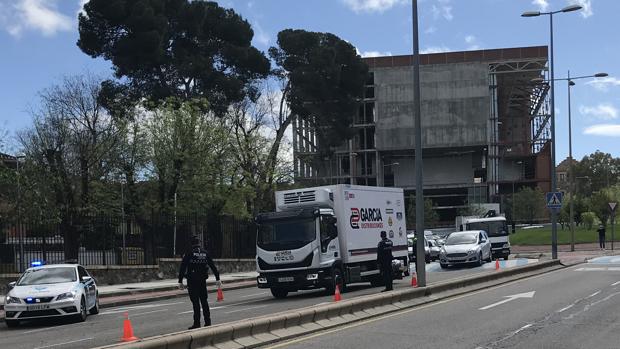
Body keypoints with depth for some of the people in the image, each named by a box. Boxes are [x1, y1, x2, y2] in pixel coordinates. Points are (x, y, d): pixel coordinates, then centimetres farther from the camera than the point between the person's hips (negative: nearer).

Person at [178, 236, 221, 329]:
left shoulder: (189, 254, -5)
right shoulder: (205, 254, 8)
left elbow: (182, 268, -9)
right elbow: (213, 266, 11)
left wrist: (180, 281, -6)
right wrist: (217, 279, 18)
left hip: (192, 281, -4)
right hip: (203, 280, 4)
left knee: (195, 302, -3)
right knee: (204, 301, 13)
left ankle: (197, 323, -4)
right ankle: (208, 322, 15)